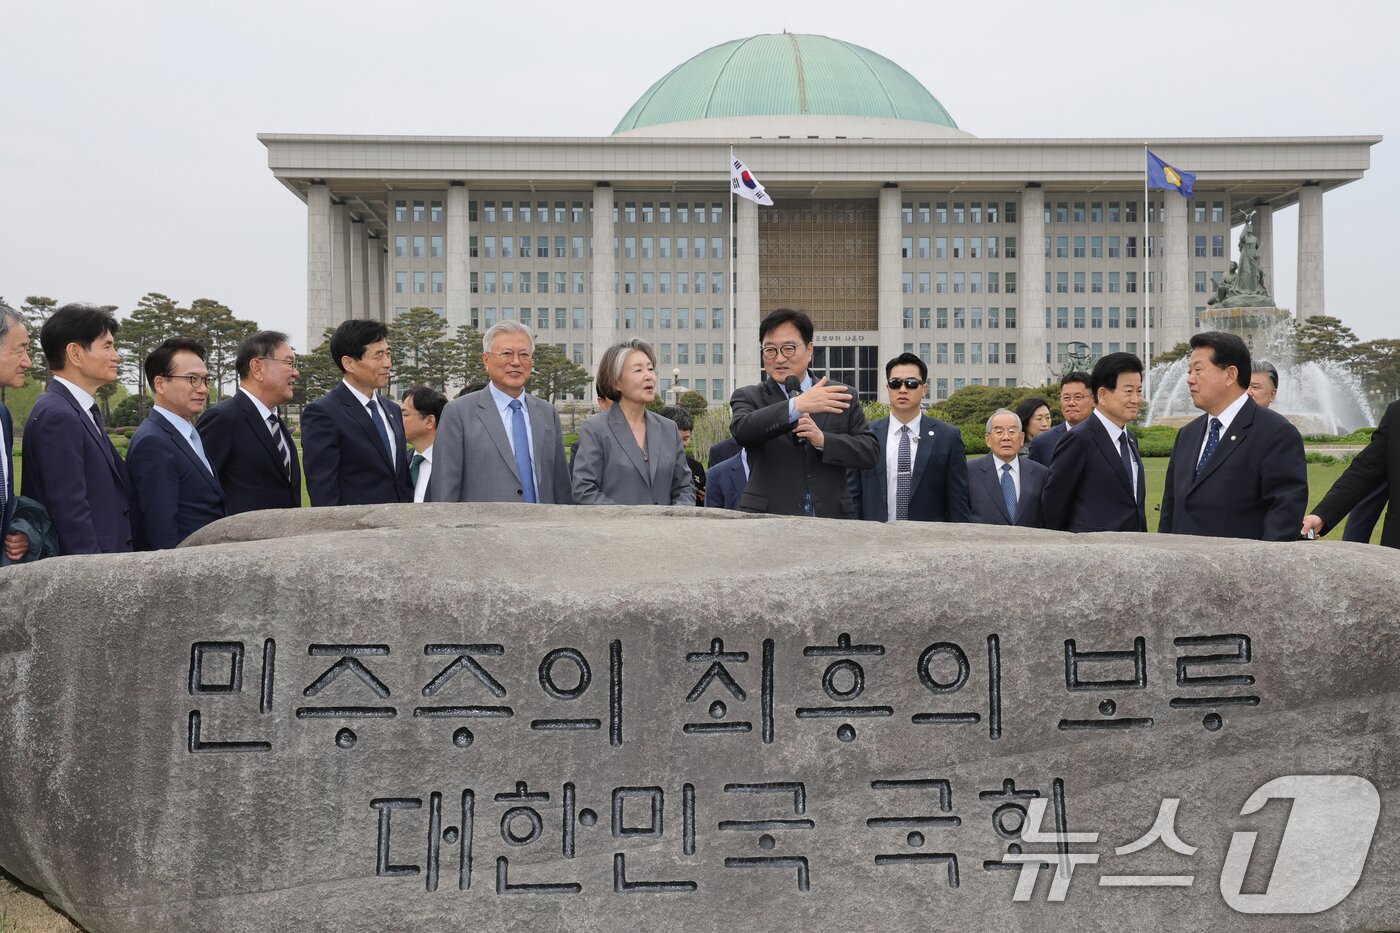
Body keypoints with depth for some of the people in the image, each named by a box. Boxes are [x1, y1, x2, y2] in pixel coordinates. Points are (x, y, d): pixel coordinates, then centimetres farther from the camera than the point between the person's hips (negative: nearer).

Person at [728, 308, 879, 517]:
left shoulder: (843, 397, 10)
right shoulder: (748, 397, 6)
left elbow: (871, 452, 4)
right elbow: (741, 430, -15)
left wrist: (823, 440, -12)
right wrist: (796, 406, -28)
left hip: (831, 518, 1)